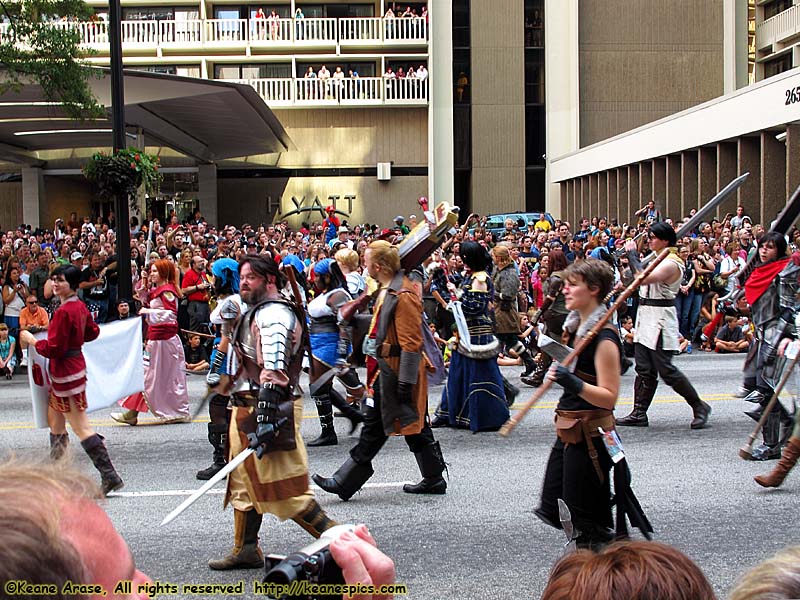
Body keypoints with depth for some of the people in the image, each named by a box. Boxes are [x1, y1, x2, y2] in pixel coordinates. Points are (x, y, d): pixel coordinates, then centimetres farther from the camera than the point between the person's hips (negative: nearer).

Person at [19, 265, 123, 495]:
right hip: (75, 363, 10)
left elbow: (54, 349, -21)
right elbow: (93, 332, 19)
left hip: (66, 372, -10)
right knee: (54, 420, 22)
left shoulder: (63, 312, -22)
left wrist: (33, 340, -7)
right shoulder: (80, 306, 5)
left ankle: (110, 476, -8)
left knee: (81, 427, -7)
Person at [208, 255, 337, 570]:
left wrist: (266, 413, -33)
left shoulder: (274, 312, -15)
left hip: (267, 407, -11)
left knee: (282, 487, -9)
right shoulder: (258, 312, 20)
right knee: (245, 482, 17)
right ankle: (245, 550, 28)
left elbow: (274, 366, -26)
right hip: (248, 408, 11)